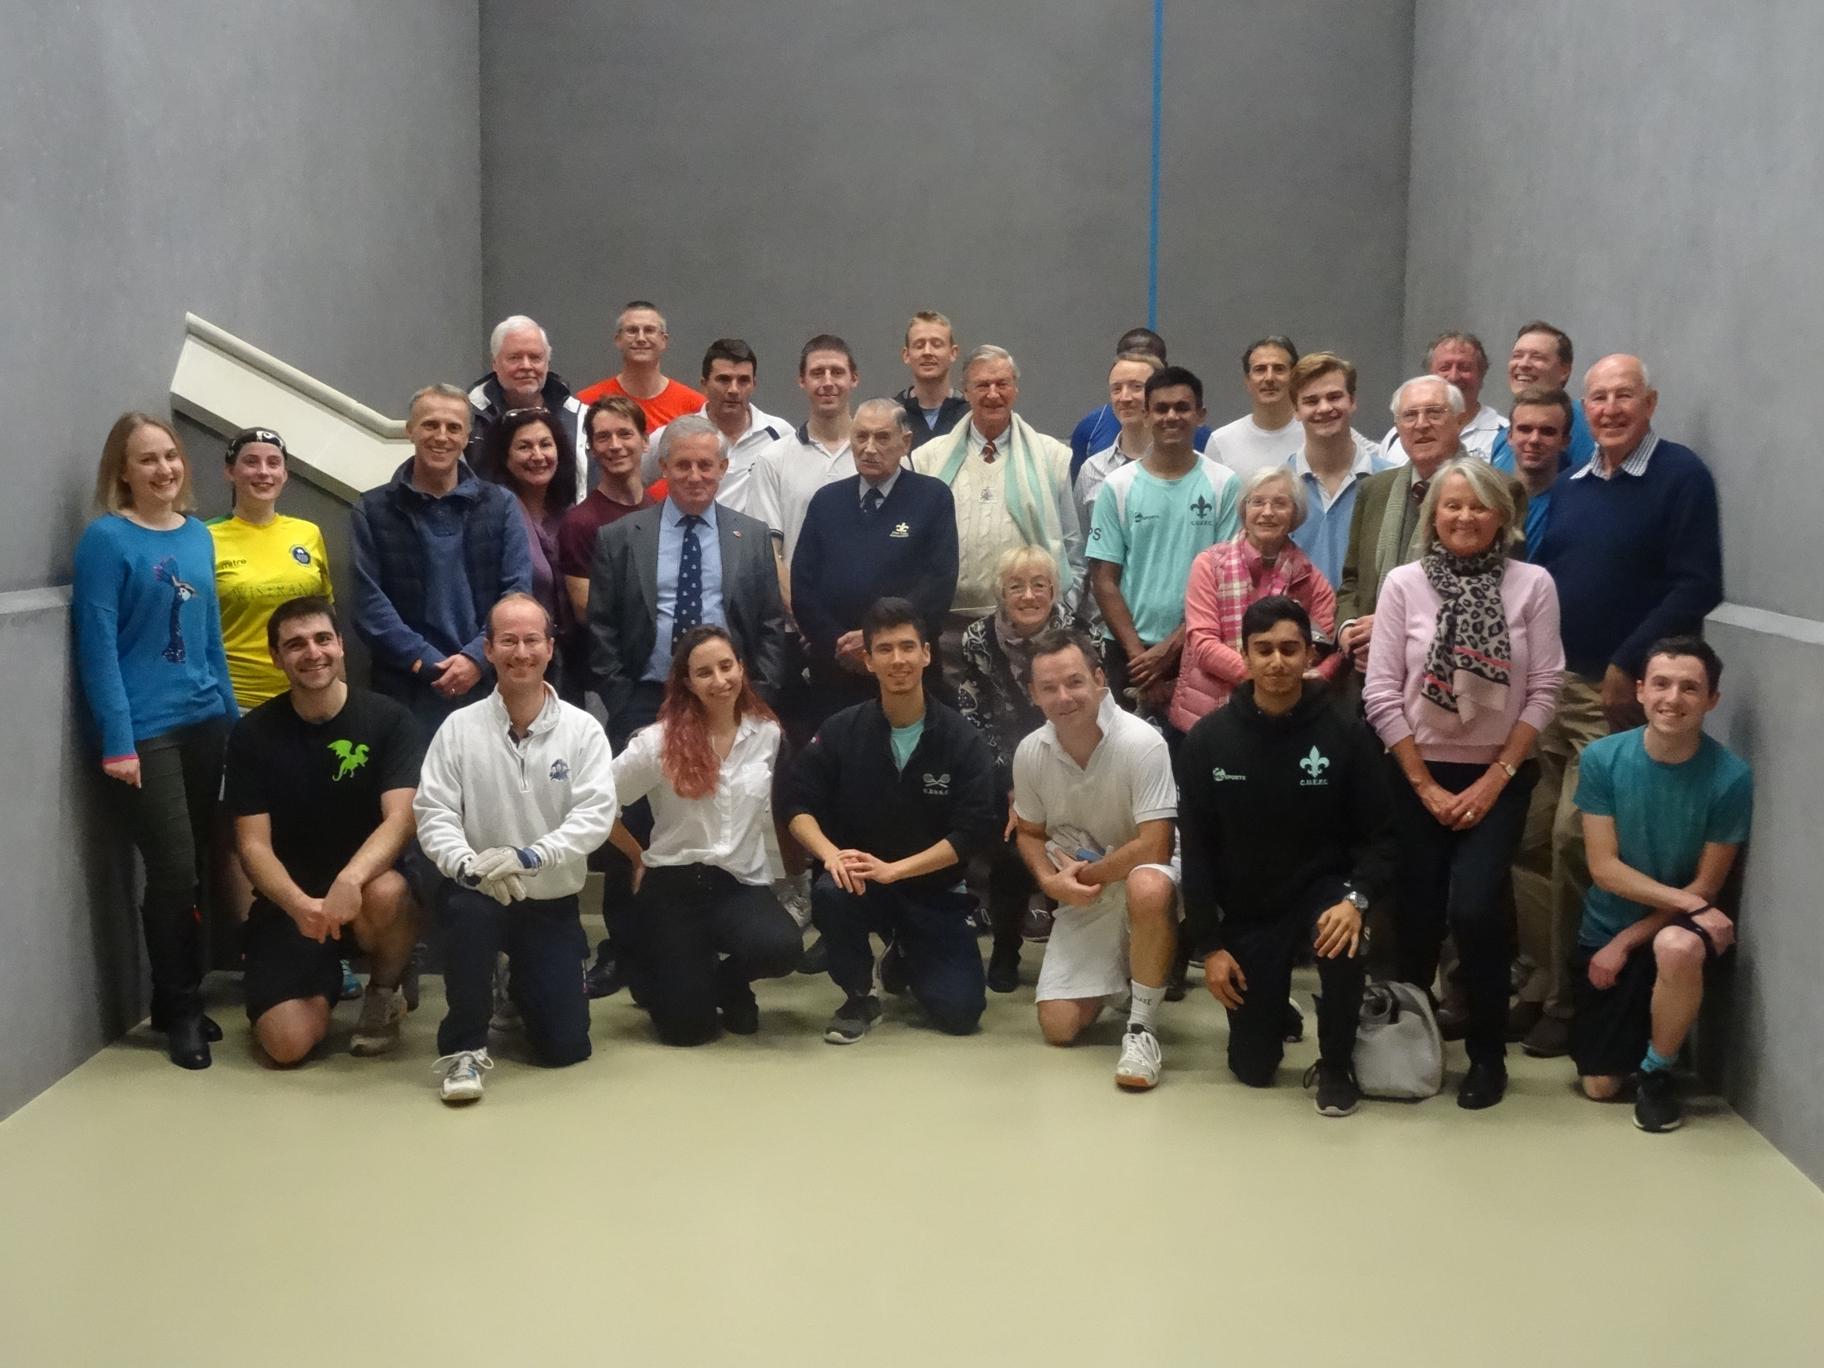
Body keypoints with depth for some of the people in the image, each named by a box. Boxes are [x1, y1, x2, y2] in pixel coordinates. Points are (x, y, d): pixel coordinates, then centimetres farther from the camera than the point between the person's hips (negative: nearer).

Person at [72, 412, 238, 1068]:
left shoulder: (198, 535, 10)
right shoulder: (106, 538, -8)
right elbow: (97, 643, -11)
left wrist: (231, 717, 15)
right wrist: (116, 741, -16)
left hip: (204, 721, 6)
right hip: (146, 731, -5)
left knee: (201, 865, 8)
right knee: (172, 870, -2)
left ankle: (186, 999, 23)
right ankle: (178, 1008, 13)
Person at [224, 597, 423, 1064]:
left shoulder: (388, 719, -6)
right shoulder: (253, 734, -2)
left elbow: (400, 819, -17)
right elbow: (253, 845, -6)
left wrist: (350, 879, -37)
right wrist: (299, 904, -27)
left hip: (368, 882, -1)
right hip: (289, 901, 1)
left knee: (385, 895, -39)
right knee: (288, 1044, -19)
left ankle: (384, 993, -4)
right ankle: (324, 984, 19)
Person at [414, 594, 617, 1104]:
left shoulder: (583, 730, -6)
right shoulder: (460, 727, -6)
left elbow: (596, 815, -15)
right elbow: (433, 814, -10)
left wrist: (529, 857, -29)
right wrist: (468, 865, -30)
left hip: (552, 901, 1)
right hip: (479, 892, -1)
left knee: (565, 1046, -1)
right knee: (469, 909, -38)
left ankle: (524, 986, 35)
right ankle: (464, 1047, -18)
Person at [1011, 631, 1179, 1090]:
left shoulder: (1142, 743, -25)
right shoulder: (1030, 752, -9)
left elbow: (1153, 849, -25)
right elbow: (1030, 833, 7)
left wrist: (1087, 874, -14)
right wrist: (1051, 880, -13)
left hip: (1141, 874, -4)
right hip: (1081, 896, 5)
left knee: (1147, 889, -42)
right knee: (1058, 1026, -4)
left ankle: (1142, 1029, -22)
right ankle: (1112, 975, 30)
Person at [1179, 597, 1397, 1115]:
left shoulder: (1346, 734, -10)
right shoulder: (1207, 740, -8)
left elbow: (1379, 836, -8)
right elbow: (1196, 849, -3)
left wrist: (1356, 898, -27)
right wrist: (1209, 943, -6)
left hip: (1322, 890, -1)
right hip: (1246, 910, 1)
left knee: (1345, 944, -37)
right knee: (1253, 1067, 1)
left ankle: (1336, 1063, -8)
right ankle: (1271, 1003, 38)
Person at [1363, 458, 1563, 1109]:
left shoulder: (1533, 584, -3)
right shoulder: (1404, 583, -4)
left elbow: (1544, 690, -4)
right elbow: (1381, 694, -5)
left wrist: (1495, 779, -8)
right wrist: (1426, 787, -6)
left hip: (1499, 776, -1)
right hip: (1418, 775, 1)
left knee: (1473, 906, -16)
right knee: (1417, 912, 2)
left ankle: (1487, 1053, 3)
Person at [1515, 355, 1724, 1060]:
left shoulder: (1681, 475, -7)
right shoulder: (1569, 487, 13)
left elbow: (1697, 587, -14)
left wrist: (1627, 666, -17)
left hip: (1621, 695, -6)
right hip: (1552, 688, 6)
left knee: (1574, 842, -8)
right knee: (1530, 840, 5)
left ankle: (1570, 1001, 6)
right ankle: (1551, 976, 20)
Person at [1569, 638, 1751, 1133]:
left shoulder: (1731, 776, -17)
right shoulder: (1602, 758, -13)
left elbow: (1705, 886, -11)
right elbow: (1604, 868, -13)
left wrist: (1626, 942, -14)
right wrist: (1687, 902, -24)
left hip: (1679, 930, -2)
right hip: (1604, 932, 2)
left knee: (1677, 948, -40)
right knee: (1599, 1086, 2)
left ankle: (1657, 1073, -11)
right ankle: (1628, 1031, 39)